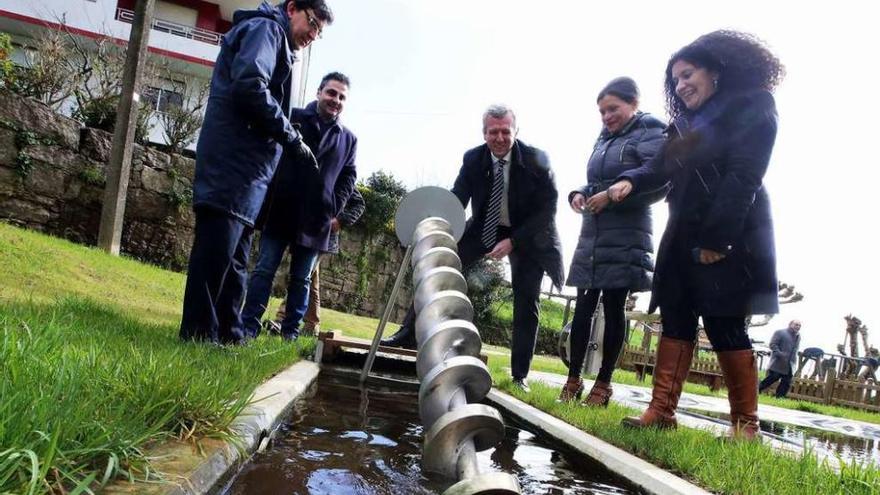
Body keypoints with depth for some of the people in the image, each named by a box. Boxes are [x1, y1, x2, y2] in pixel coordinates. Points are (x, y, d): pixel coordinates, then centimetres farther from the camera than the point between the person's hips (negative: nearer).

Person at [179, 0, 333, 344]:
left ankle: (228, 336, 16)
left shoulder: (277, 45, 30)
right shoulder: (265, 28, 0)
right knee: (216, 252, -11)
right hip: (232, 164, -10)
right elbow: (249, 86, -18)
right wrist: (292, 138, -12)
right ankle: (199, 336, -7)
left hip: (245, 172, 10)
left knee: (234, 260, 10)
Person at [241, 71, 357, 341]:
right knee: (264, 270, 0)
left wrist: (334, 210, 0)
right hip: (281, 212, -2)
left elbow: (348, 177, 12)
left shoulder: (348, 139, 11)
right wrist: (268, 195, -4)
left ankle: (291, 332, 14)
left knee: (301, 279, 8)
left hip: (316, 219, 2)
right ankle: (249, 326, 4)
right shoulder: (292, 118, 3)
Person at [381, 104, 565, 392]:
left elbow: (547, 209, -18)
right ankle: (409, 334, 2)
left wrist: (512, 242, -26)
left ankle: (519, 376, 9)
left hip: (527, 235, -2)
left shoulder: (537, 160, -20)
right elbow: (456, 200, -13)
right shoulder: (473, 159, -13)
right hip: (485, 228, 3)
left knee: (526, 304, -3)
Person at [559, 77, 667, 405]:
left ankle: (603, 384, 9)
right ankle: (573, 379, 10)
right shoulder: (604, 138, 19)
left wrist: (613, 196, -21)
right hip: (591, 234, 6)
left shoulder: (651, 135, -2)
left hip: (625, 239, -6)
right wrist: (580, 194, 2)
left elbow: (658, 186, -13)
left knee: (613, 308, 0)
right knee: (584, 307, 3)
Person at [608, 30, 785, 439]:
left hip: (730, 239, -7)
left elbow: (742, 179, -14)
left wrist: (716, 239, -21)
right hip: (684, 239, 7)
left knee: (724, 326, -5)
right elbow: (661, 168, 13)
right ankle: (661, 410, 4)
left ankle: (745, 422, 7)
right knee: (675, 321, 2)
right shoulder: (685, 124, 21)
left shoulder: (753, 109, -3)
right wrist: (631, 180, -9)